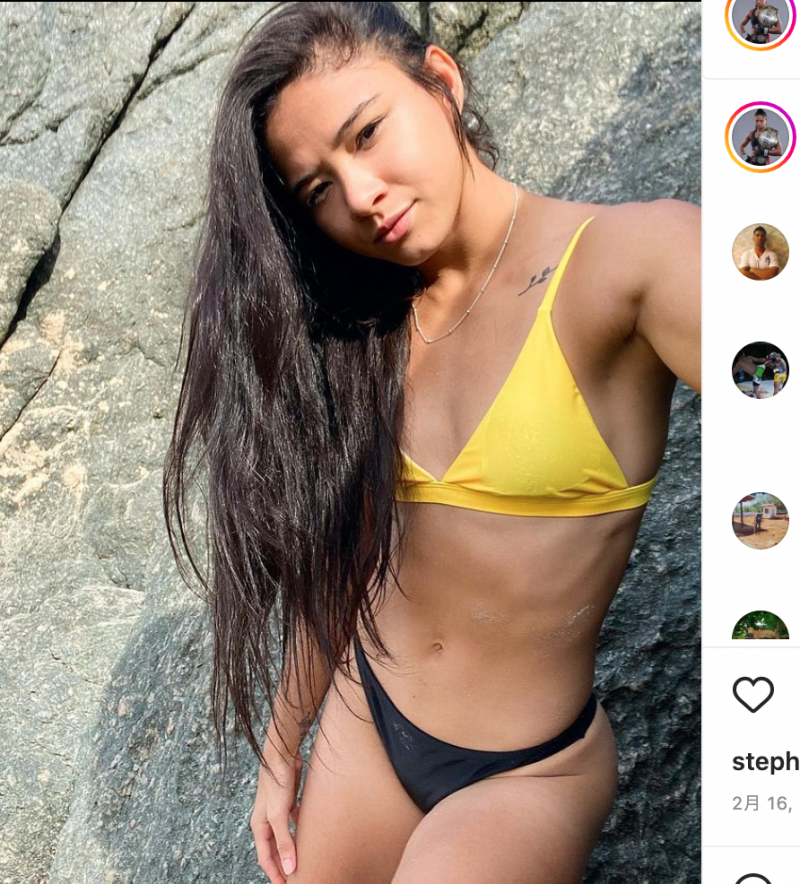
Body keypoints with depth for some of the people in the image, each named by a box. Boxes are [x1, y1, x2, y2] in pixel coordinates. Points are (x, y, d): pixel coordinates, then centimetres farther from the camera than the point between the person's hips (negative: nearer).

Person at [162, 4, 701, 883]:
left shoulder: (635, 257, -19)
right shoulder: (368, 329, 0)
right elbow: (344, 557, 6)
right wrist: (281, 749, 12)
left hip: (526, 776, -5)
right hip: (363, 719, 5)